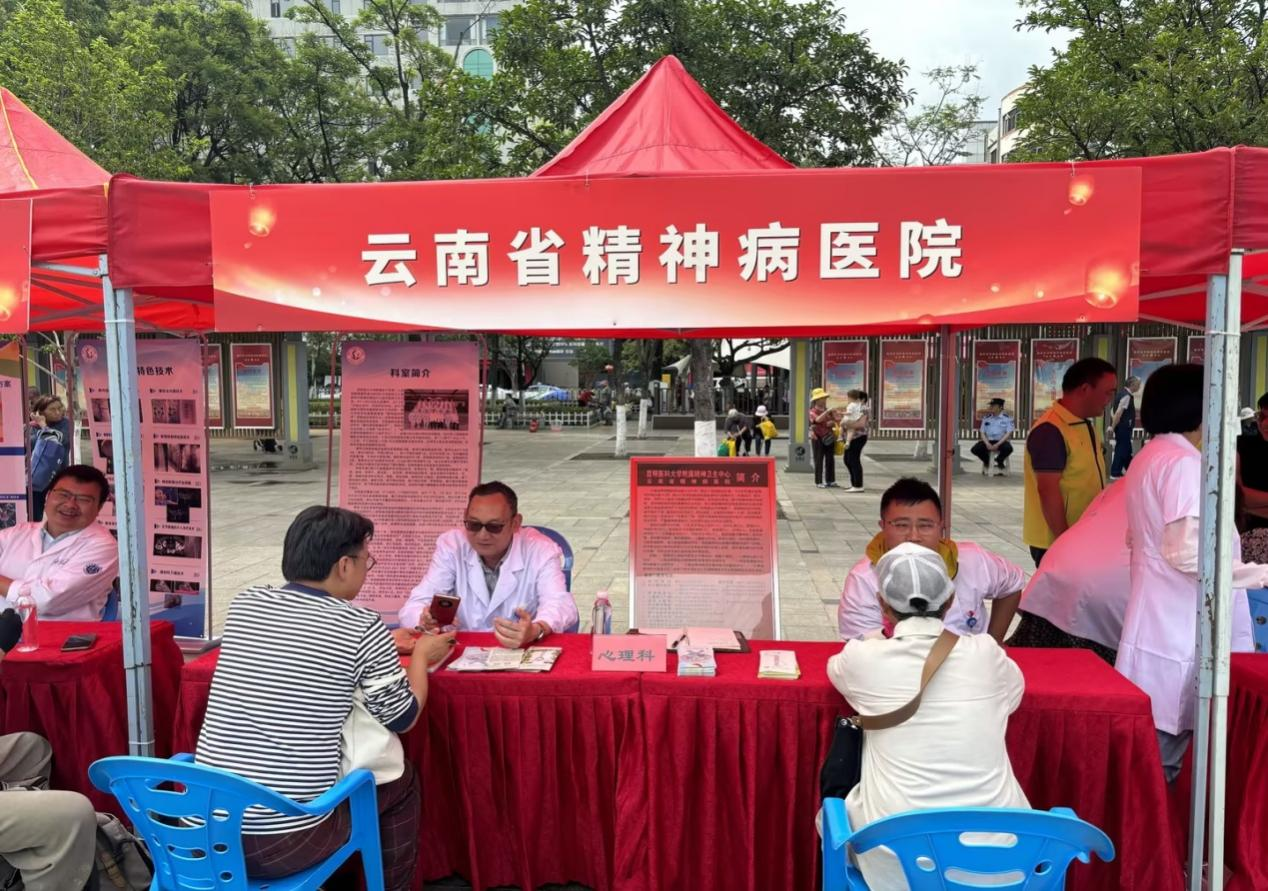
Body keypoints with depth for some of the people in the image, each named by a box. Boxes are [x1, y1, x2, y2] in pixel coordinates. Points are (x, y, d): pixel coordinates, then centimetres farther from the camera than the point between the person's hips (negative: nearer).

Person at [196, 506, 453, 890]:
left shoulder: (243, 604, 2)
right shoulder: (362, 627, -12)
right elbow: (403, 719, 1)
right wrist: (421, 655, 18)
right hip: (287, 843, -5)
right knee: (401, 780, 20)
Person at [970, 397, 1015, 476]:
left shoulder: (1007, 417, 0)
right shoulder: (986, 418, 10)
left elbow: (1008, 433, -8)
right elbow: (982, 433, 8)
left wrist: (997, 444, -20)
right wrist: (987, 444, -12)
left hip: (1001, 441, -2)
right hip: (988, 441, 2)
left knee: (1008, 448, -37)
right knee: (975, 449, -26)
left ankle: (998, 462, -1)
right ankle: (986, 462, 8)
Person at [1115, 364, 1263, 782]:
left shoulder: (1147, 457, 13)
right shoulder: (1183, 462, -17)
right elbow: (1188, 552, -23)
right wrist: (1258, 574, -17)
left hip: (1157, 614, 9)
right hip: (1179, 623, -9)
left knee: (1156, 734, 15)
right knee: (1170, 734, 0)